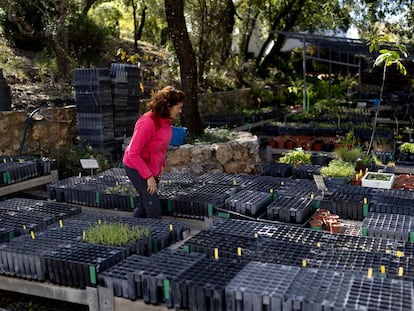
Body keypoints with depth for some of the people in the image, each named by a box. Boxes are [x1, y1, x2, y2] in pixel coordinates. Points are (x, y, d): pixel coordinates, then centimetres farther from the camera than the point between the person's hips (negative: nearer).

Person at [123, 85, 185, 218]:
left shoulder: (166, 120, -4)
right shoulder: (147, 122, -30)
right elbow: (133, 154, -27)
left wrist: (161, 165, 4)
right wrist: (148, 177, -27)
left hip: (152, 167, 9)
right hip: (136, 167, -8)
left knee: (147, 203, 17)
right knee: (154, 207, -9)